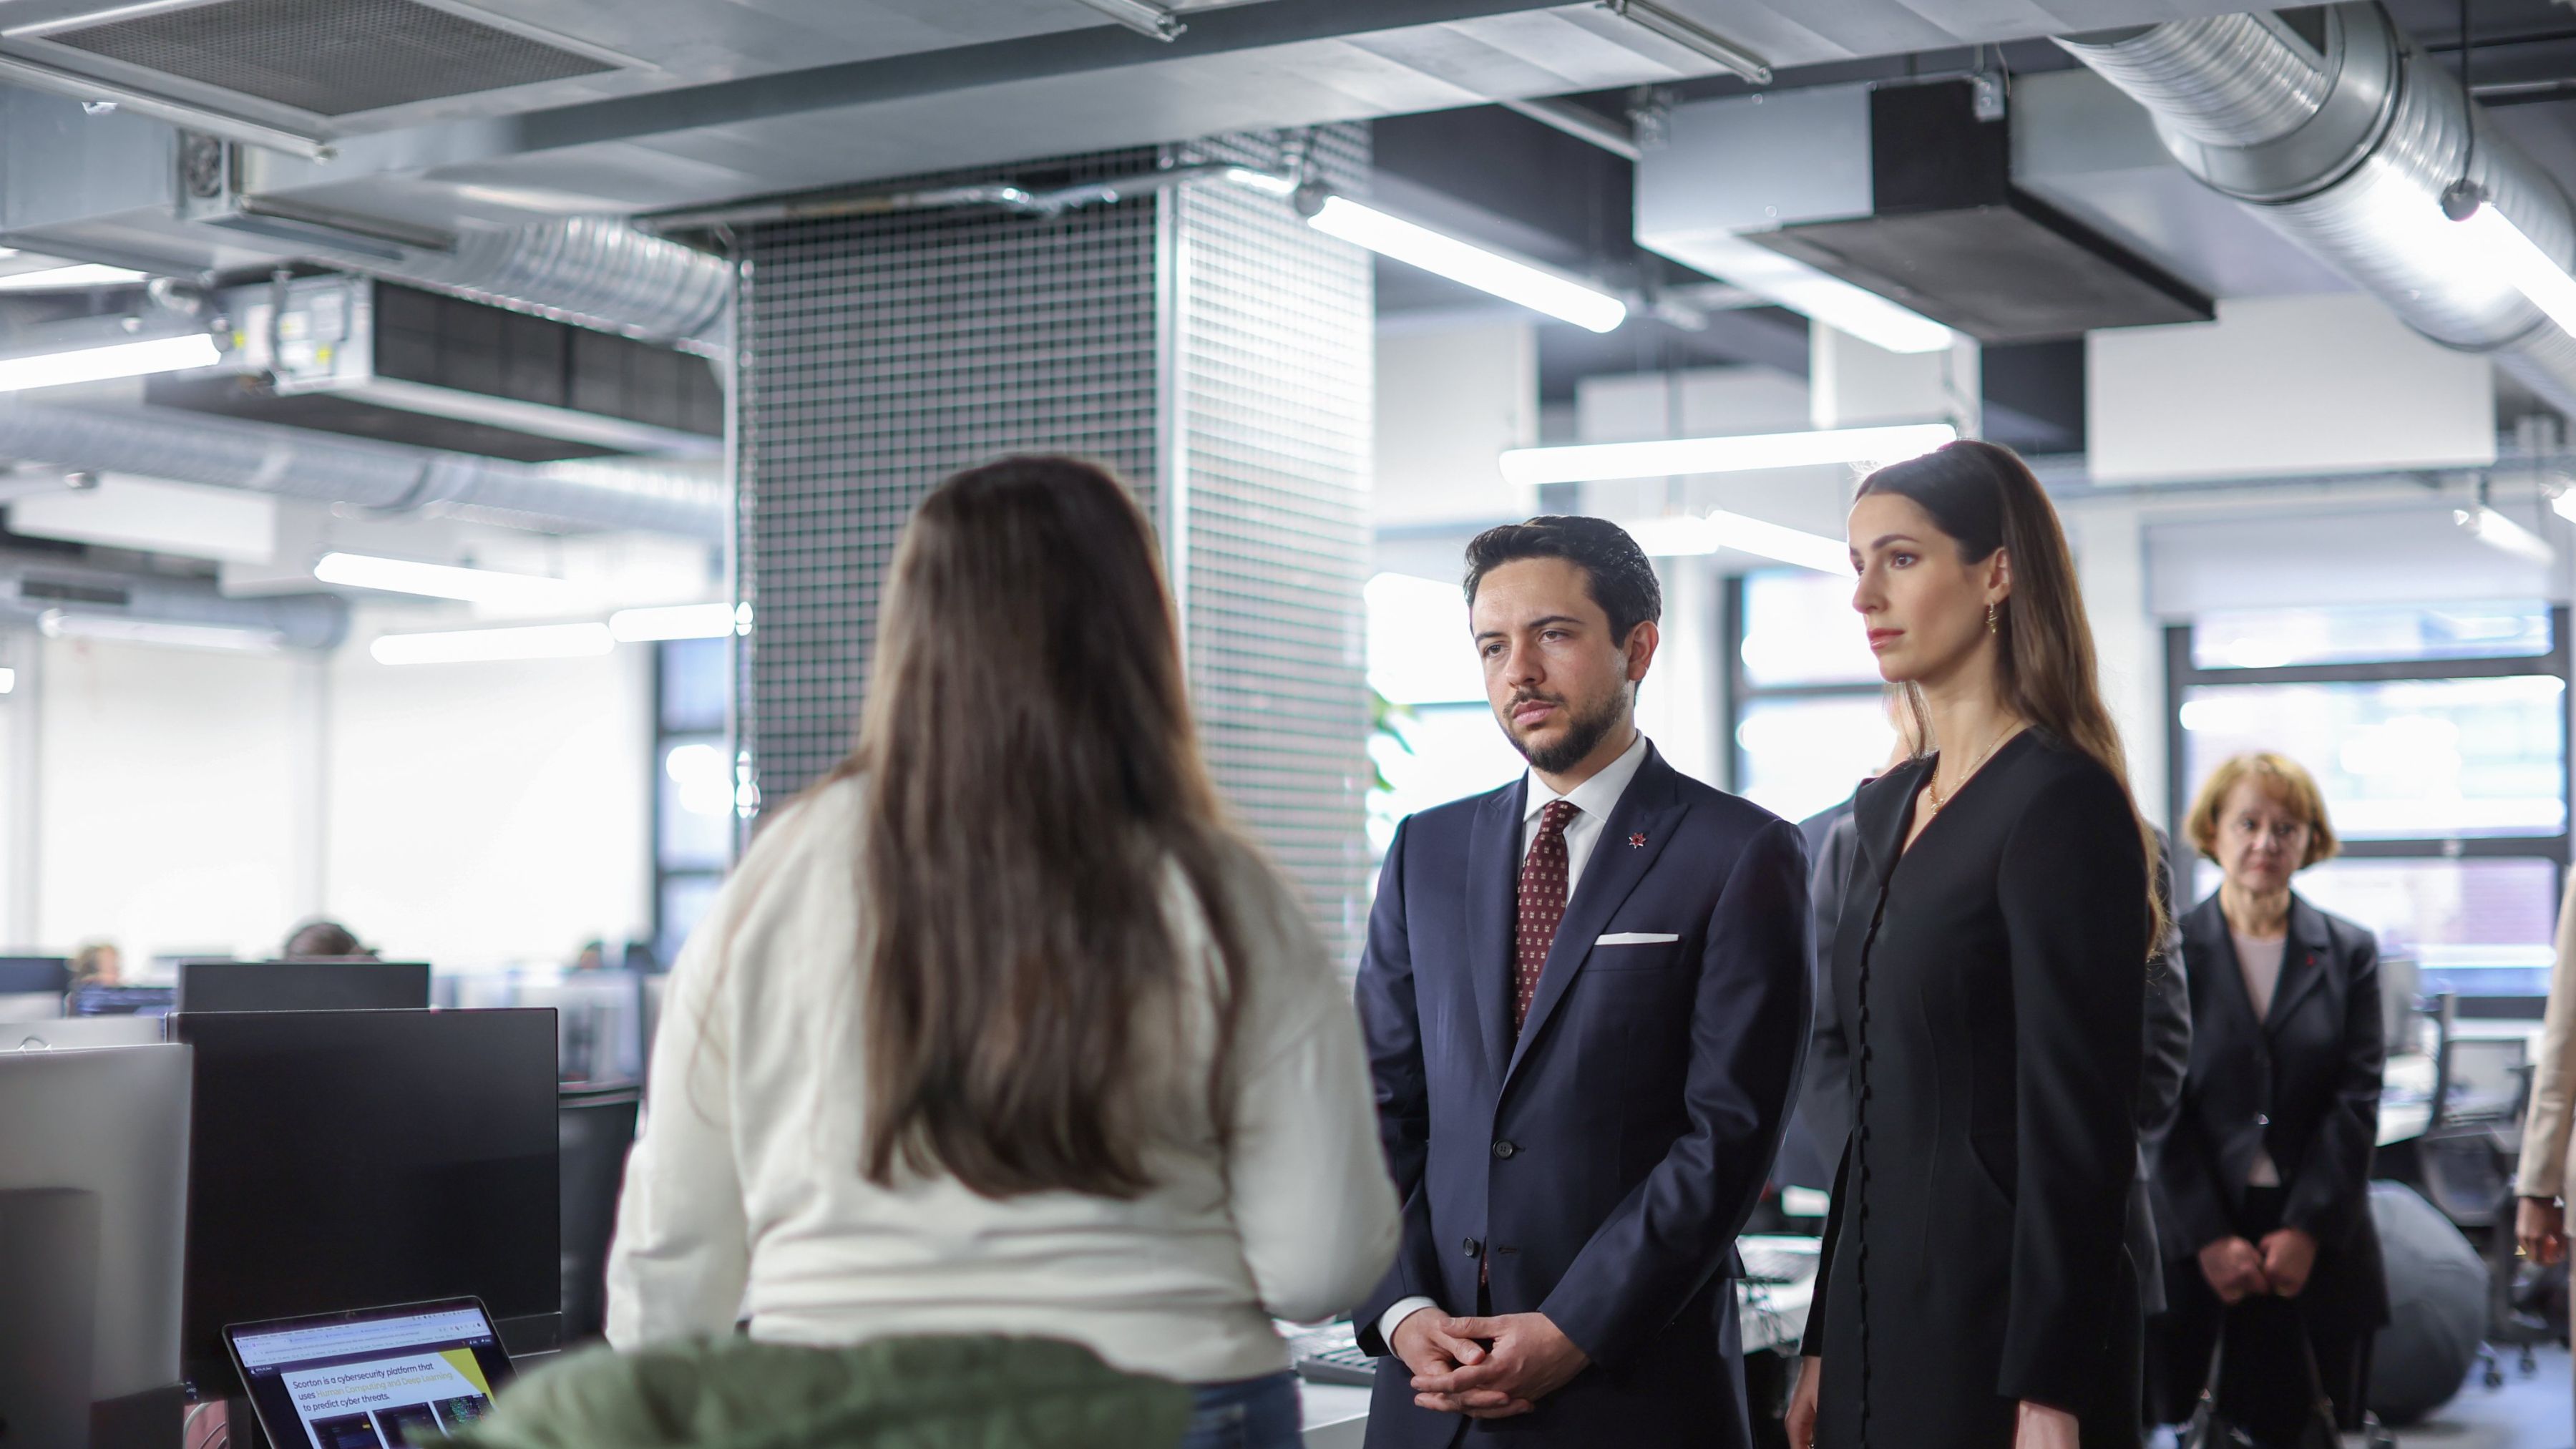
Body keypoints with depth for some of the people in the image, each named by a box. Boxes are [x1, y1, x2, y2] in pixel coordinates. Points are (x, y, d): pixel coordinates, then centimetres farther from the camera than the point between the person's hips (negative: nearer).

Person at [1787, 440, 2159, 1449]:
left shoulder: (2062, 805, -13)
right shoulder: (1886, 808, 11)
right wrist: (1824, 1346, 13)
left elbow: (2079, 1130, -17)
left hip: (2001, 1320, -8)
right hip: (1878, 1309, 8)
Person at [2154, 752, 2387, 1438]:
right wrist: (2210, 1237, -9)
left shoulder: (2349, 953, 8)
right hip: (2197, 1245, -2)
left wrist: (2307, 1230, -7)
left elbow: (2356, 1100, 2)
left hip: (2320, 1247, 2)